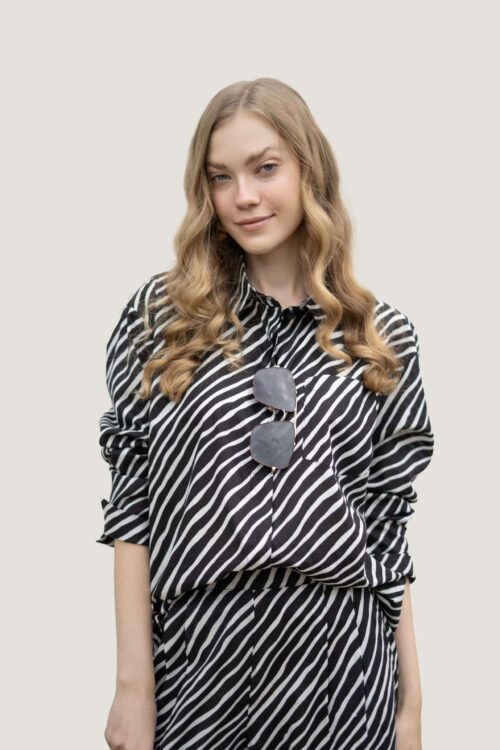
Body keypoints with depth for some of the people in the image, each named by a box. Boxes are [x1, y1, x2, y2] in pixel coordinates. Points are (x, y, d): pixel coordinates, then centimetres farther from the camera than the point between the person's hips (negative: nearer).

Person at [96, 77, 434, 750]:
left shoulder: (385, 338, 2)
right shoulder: (160, 316, 0)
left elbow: (388, 530, 5)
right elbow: (131, 503, -2)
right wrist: (132, 682, -7)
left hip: (339, 672, 1)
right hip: (194, 668, 0)